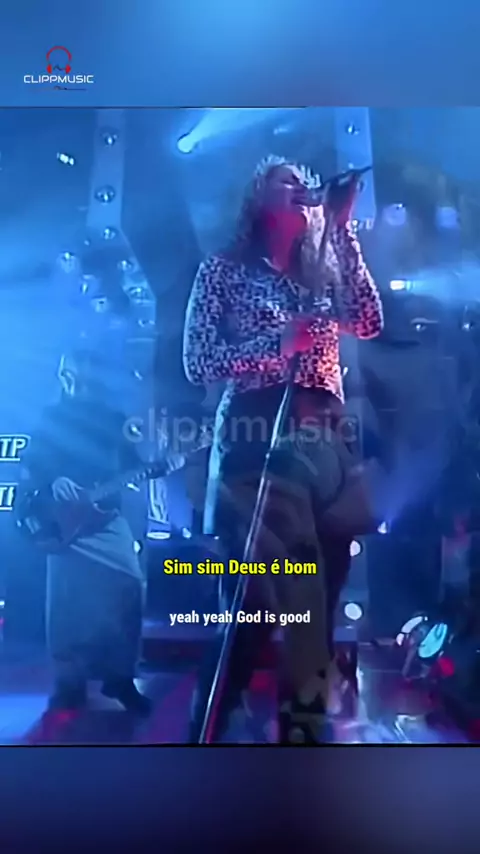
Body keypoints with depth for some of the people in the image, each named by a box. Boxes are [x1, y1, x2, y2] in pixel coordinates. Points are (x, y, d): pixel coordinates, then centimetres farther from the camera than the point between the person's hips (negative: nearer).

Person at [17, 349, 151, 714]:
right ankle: (69, 681, 16)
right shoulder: (54, 416, 6)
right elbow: (29, 467, 1)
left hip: (108, 516, 2)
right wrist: (53, 482, -17)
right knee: (68, 600, -1)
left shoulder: (114, 419, 13)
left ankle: (120, 675, 8)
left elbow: (132, 465, 11)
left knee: (129, 586, -8)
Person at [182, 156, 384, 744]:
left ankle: (303, 726, 21)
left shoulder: (324, 276, 23)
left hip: (325, 437, 5)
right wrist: (278, 343, -12)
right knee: (262, 594, -8)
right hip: (256, 434, -5)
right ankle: (208, 729, 11)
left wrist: (342, 231, 6)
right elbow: (197, 363, -1)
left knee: (318, 591, 5)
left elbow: (370, 324, 4)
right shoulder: (224, 270, 9)